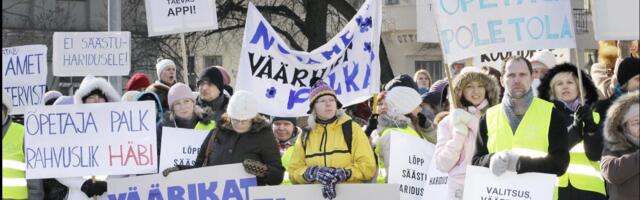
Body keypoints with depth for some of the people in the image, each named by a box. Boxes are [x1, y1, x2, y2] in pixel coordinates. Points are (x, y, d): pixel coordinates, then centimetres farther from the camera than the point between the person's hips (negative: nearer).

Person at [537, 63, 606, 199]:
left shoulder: (594, 117, 13)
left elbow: (595, 154, -1)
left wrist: (590, 125, -18)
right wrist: (574, 128, -19)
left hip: (588, 189, 1)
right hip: (555, 188, -1)